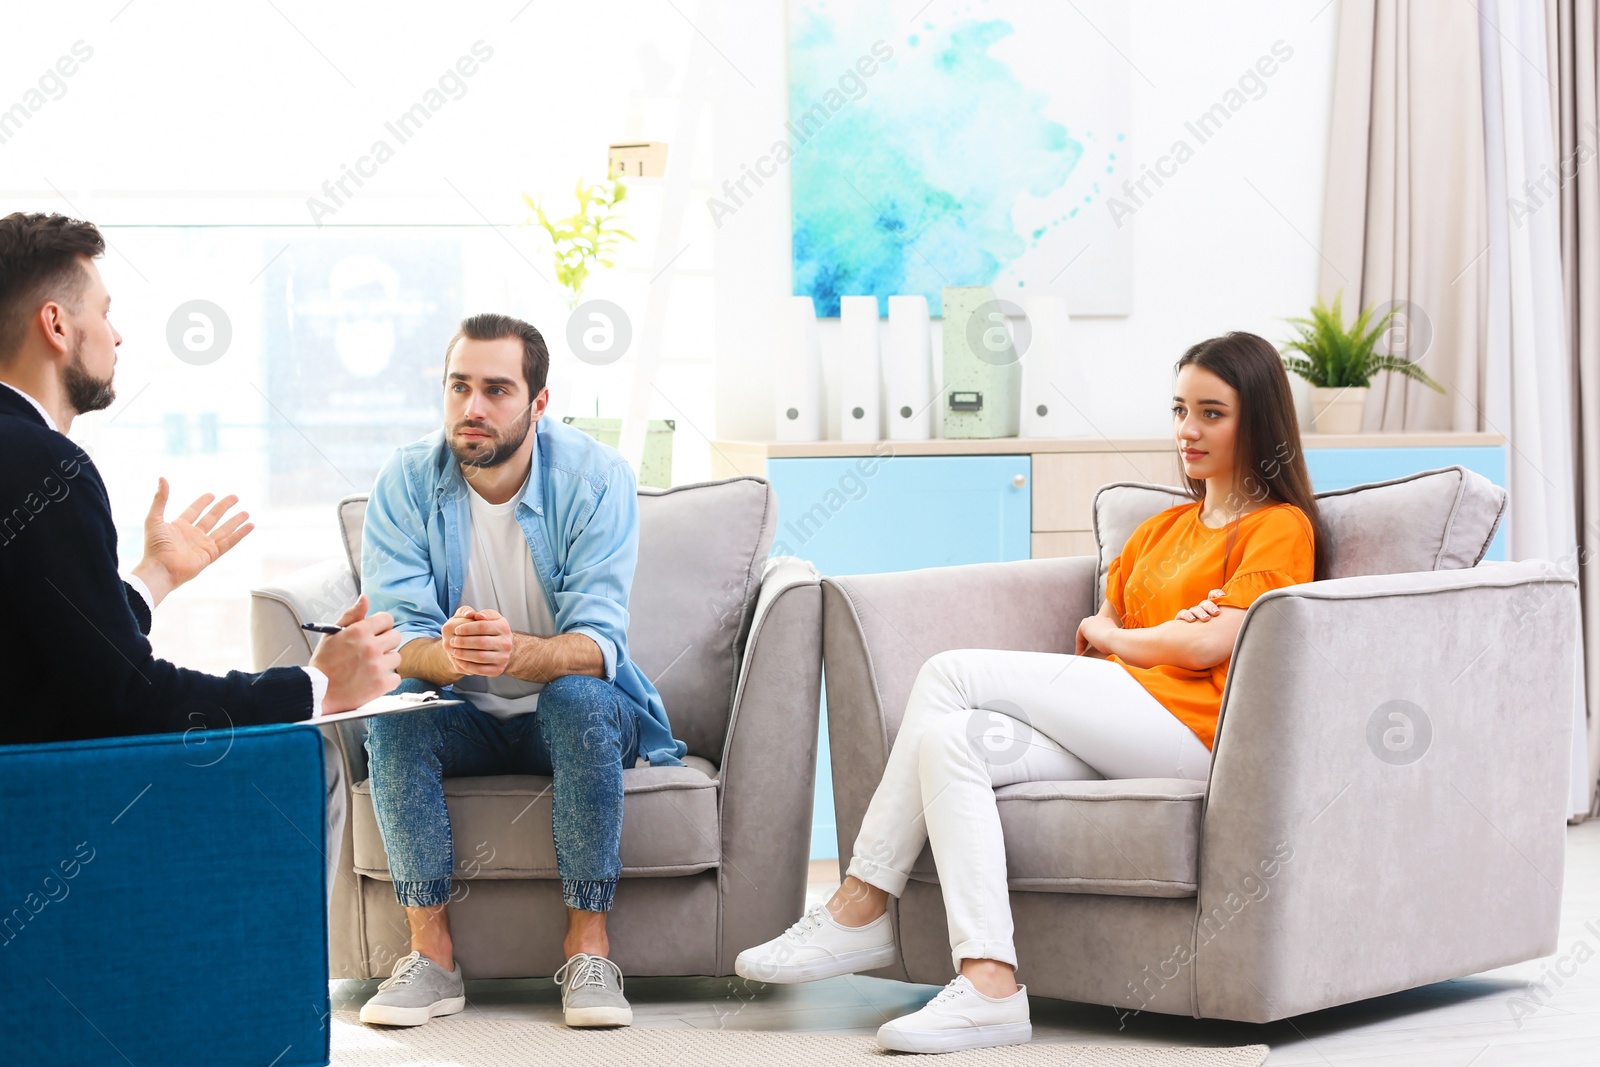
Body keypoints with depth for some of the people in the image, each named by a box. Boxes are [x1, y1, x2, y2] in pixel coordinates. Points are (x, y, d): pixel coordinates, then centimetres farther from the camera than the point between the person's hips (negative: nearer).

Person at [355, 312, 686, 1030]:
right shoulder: (405, 483, -10)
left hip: (571, 711, -1)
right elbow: (396, 637, -18)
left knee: (581, 700, -34)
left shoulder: (597, 477, -16)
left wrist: (515, 651, -47)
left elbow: (597, 645, -24)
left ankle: (588, 949, -26)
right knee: (391, 710, -28)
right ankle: (431, 954, -25)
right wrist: (447, 654, -43)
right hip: (462, 720, 2)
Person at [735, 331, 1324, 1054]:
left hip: (1184, 727, -8)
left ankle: (860, 909, -17)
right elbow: (1089, 651, 20)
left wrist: (1111, 636, 9)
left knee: (951, 672, -17)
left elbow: (1207, 646, -9)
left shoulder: (1280, 528, 6)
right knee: (950, 739, -21)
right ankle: (988, 985, -30)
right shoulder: (1161, 530, 30)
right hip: (1106, 731, 8)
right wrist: (1164, 634, -1)